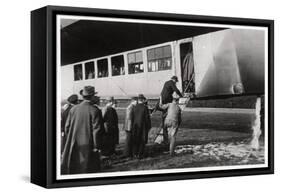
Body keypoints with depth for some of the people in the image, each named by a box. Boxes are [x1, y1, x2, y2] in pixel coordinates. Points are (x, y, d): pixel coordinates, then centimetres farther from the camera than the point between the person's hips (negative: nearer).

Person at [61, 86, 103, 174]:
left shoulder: (74, 109, 1)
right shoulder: (95, 110, -13)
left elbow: (67, 126, 7)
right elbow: (97, 130, -15)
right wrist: (96, 146, -8)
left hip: (73, 145, 4)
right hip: (88, 146, -4)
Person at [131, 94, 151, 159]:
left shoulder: (134, 108, -3)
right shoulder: (145, 108, -12)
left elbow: (132, 117, 1)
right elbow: (147, 118, -10)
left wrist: (133, 125, 10)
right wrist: (149, 126, 1)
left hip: (135, 126, 3)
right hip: (143, 127, -3)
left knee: (135, 140, 13)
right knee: (142, 141, 5)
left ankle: (135, 153, 17)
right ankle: (140, 154, 5)